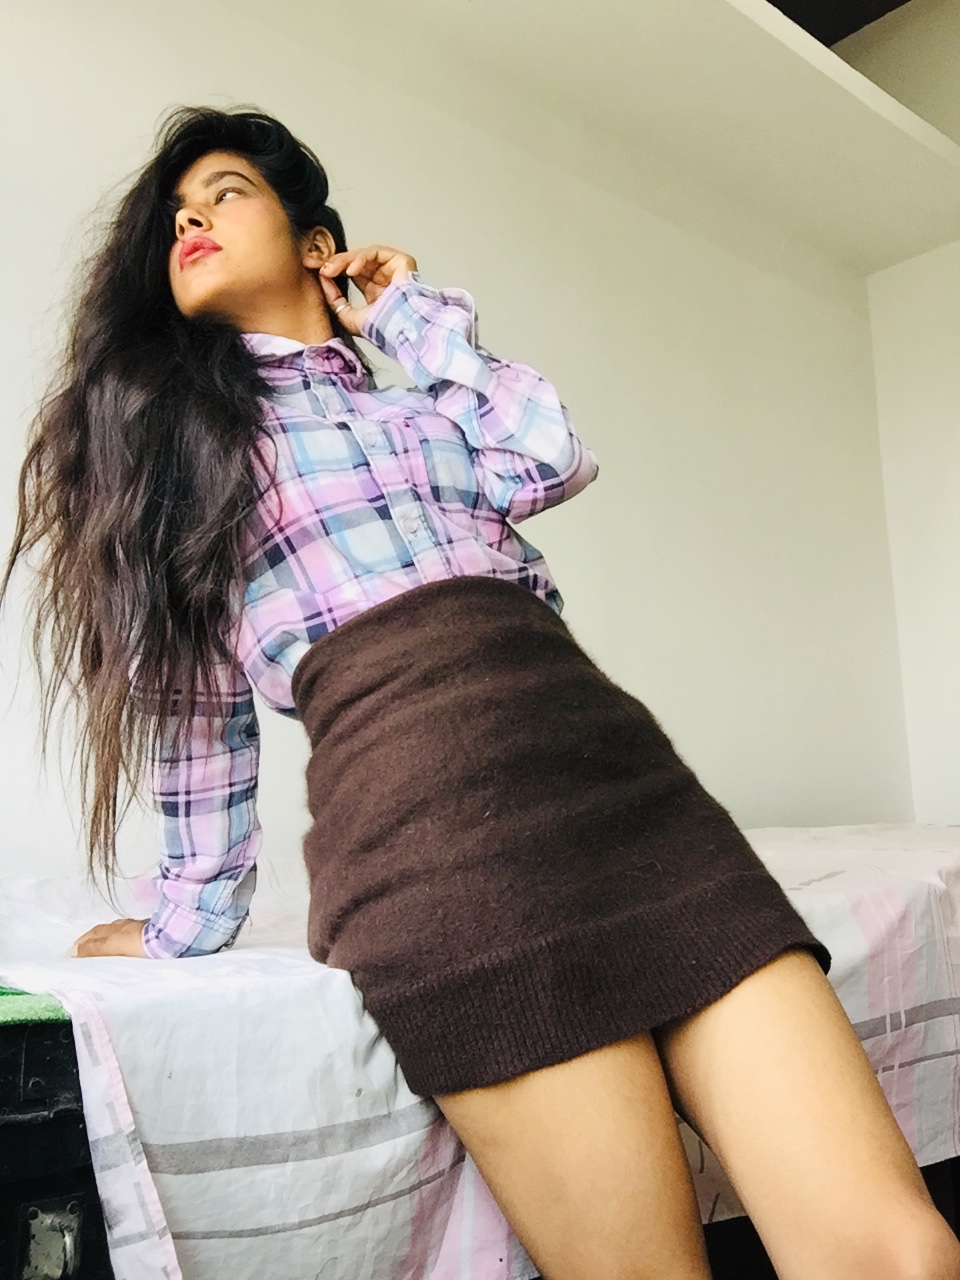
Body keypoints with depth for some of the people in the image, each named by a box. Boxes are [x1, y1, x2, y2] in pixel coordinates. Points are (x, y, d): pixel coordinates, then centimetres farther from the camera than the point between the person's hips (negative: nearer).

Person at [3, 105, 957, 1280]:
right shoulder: (159, 427, 20)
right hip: (422, 797, -3)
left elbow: (551, 459, 6)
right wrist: (190, 923, 18)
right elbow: (195, 694, 17)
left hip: (614, 765, 4)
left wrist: (414, 314, 19)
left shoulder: (422, 397, 29)